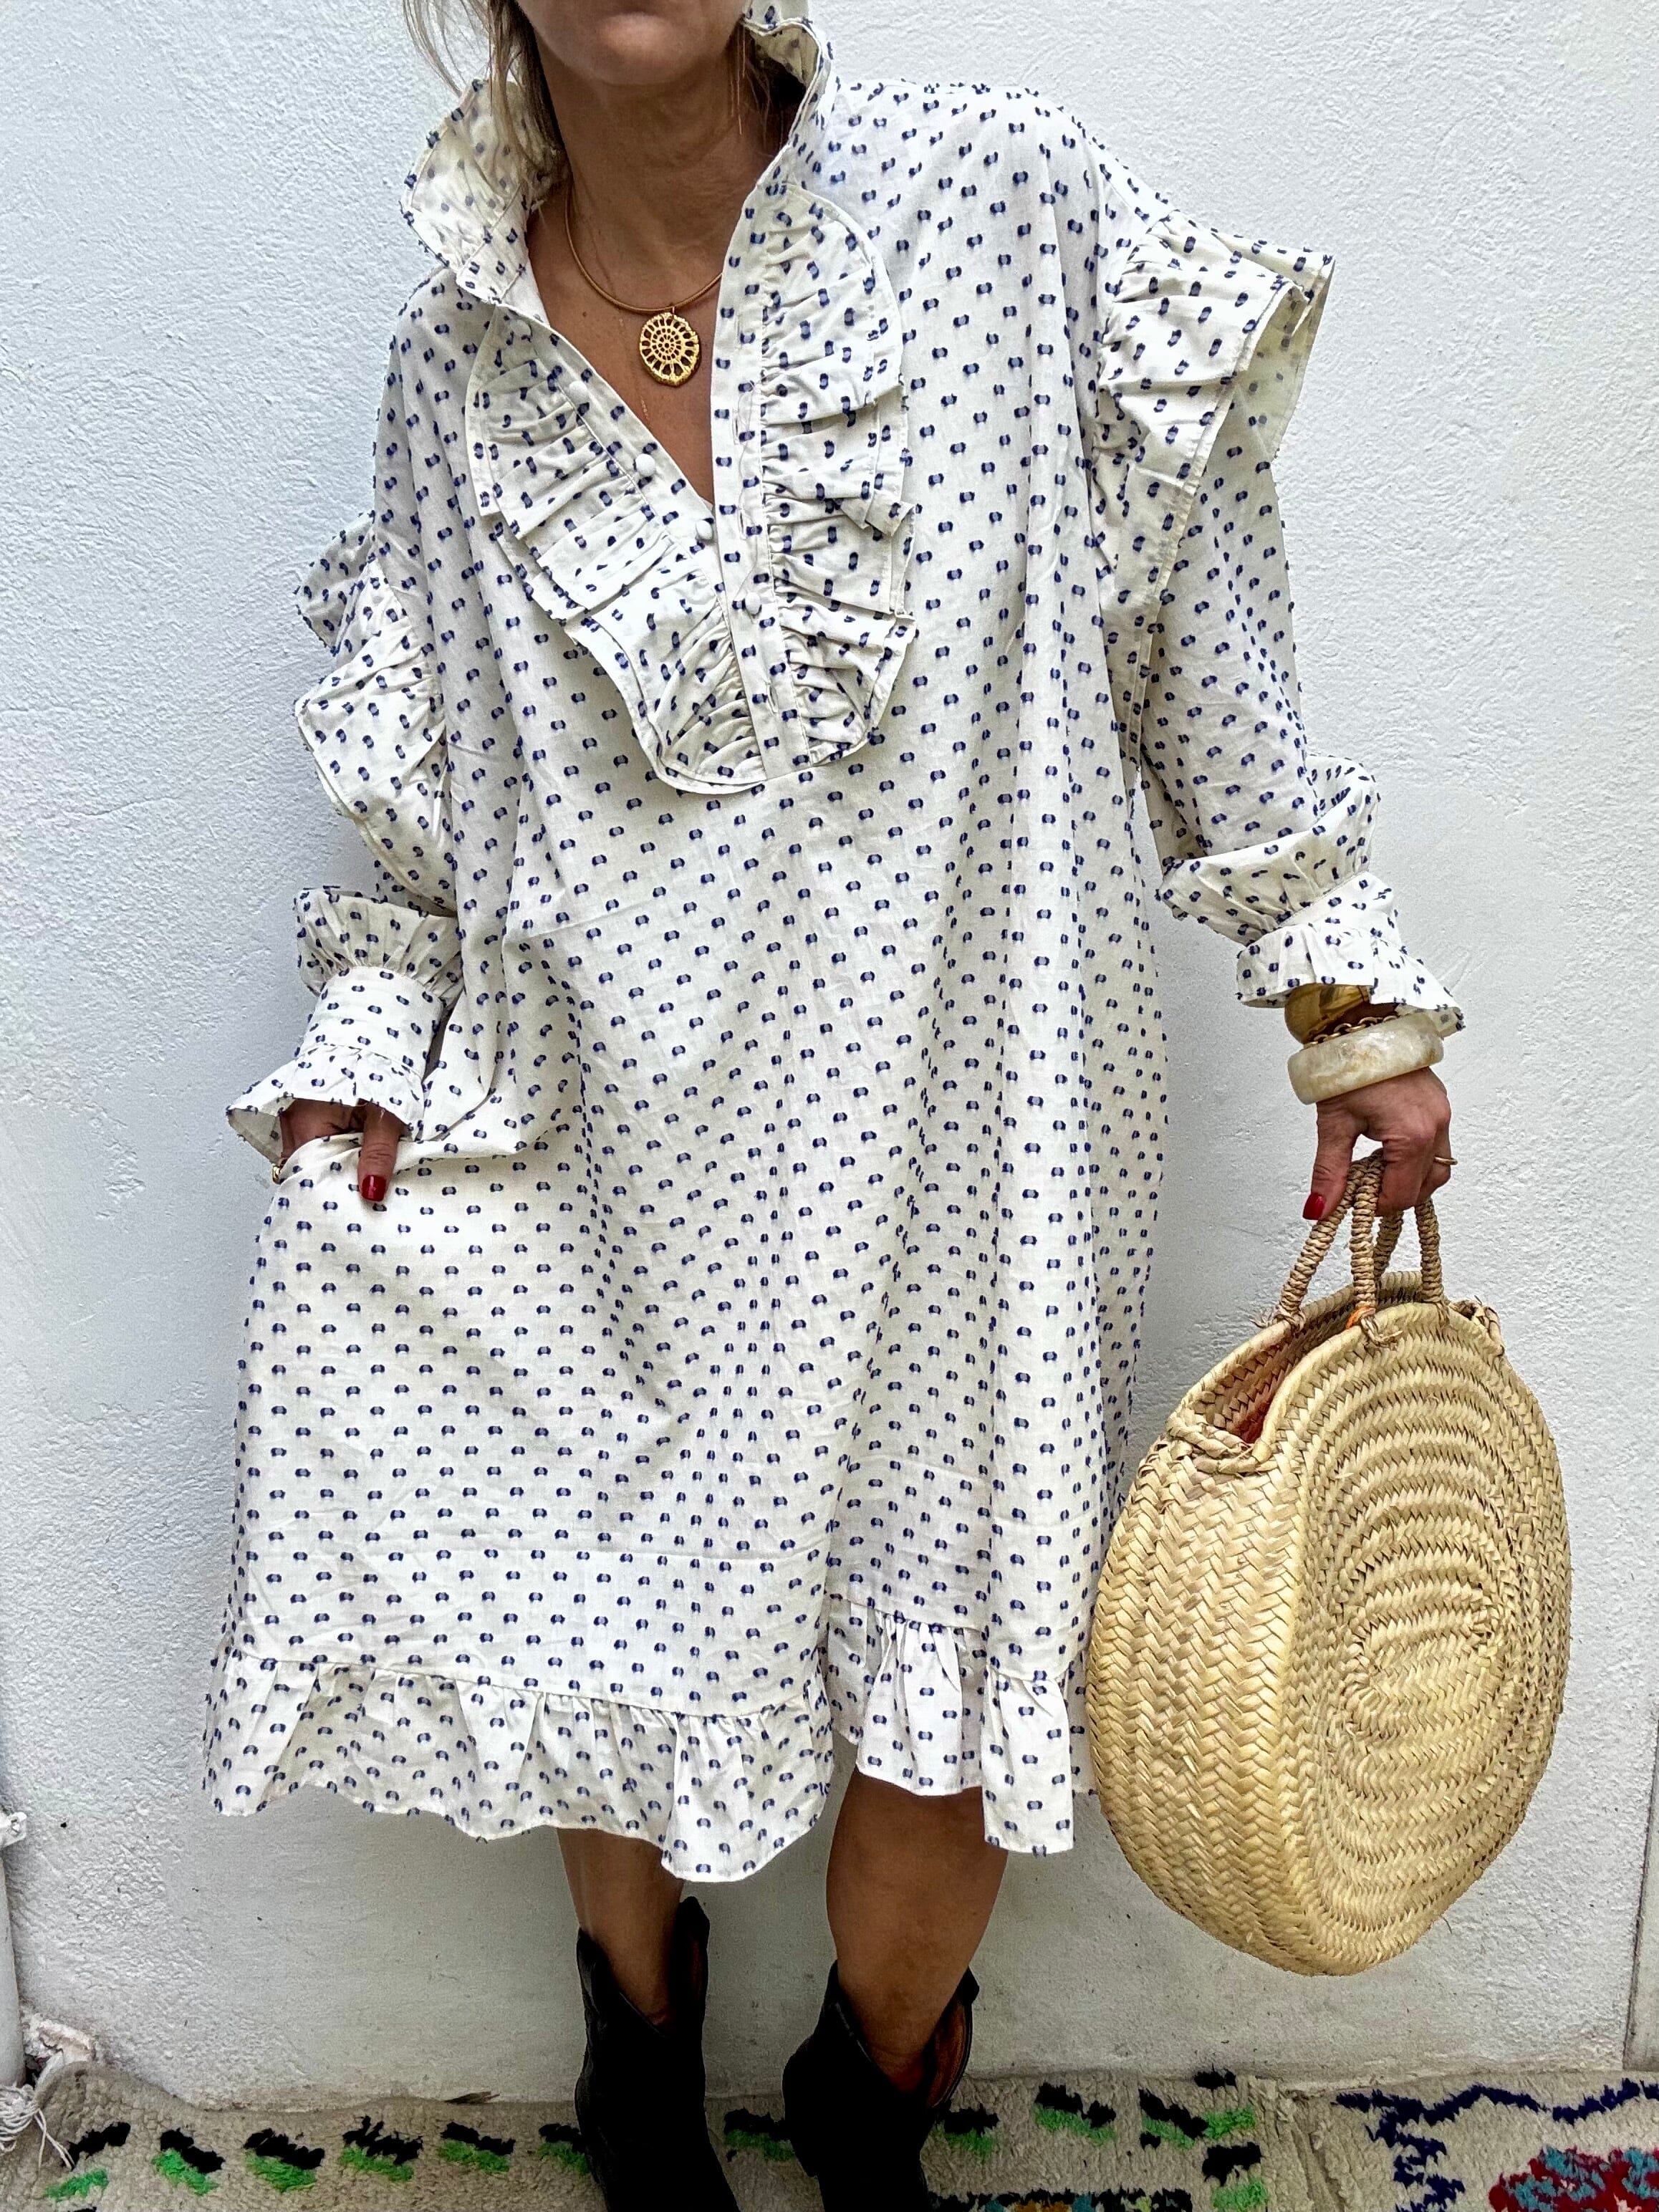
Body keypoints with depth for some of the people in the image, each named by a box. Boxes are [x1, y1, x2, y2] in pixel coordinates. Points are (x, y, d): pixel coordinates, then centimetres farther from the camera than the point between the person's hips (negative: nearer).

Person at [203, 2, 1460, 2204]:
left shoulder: (1013, 210, -6)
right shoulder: (457, 358, 2)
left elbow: (1208, 640, -2)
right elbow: (424, 801, 10)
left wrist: (1351, 1003, -1)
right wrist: (361, 1077, 3)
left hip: (954, 1131, -1)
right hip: (623, 1152, 2)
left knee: (966, 1684, 7)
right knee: (621, 1636, 11)